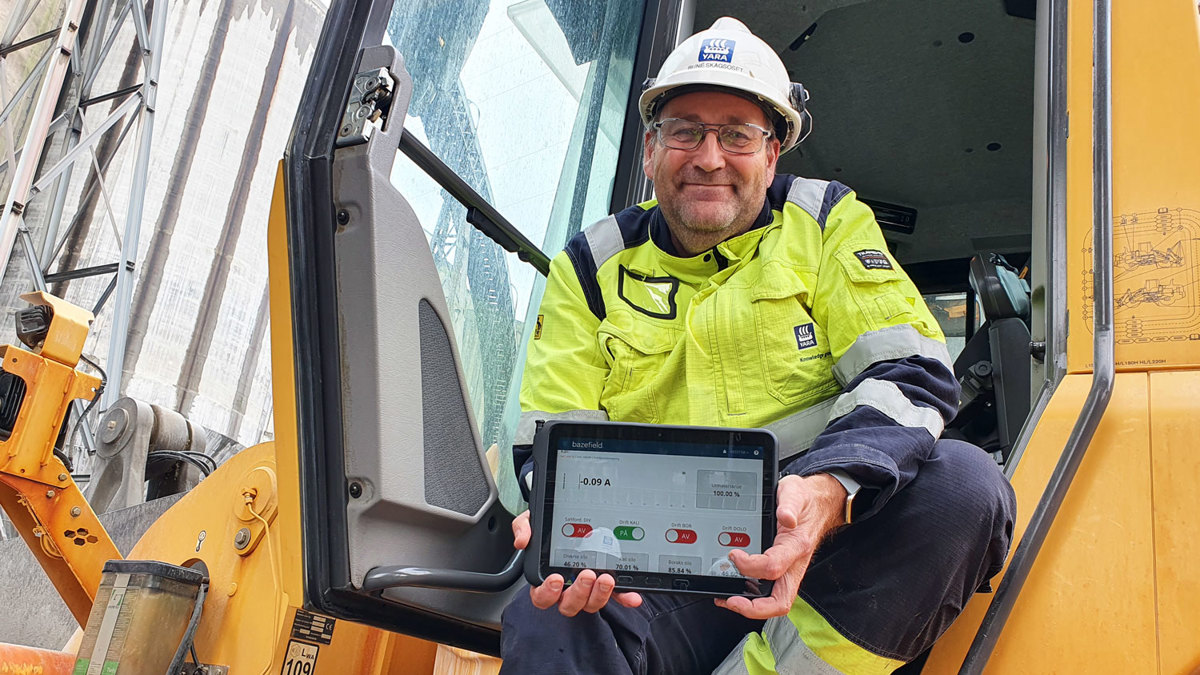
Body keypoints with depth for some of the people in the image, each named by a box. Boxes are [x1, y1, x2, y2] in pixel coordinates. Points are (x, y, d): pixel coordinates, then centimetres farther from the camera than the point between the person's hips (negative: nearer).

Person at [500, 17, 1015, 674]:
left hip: (818, 547, 2)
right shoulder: (592, 267, 11)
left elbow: (913, 373, -3)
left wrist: (828, 489, -25)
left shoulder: (824, 221, 9)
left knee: (963, 483, -30)